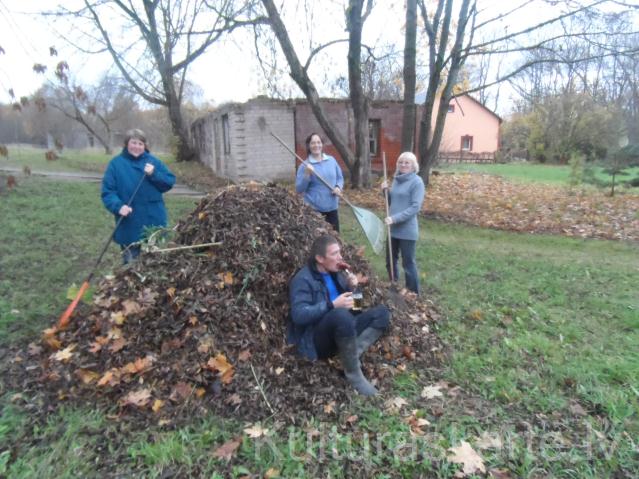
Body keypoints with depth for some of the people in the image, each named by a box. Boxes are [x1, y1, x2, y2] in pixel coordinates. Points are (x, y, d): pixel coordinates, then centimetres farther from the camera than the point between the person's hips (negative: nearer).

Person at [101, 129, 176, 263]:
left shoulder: (153, 161, 5)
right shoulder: (116, 163, -1)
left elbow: (170, 181, 1)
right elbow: (107, 191, -5)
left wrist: (154, 174, -15)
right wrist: (118, 206, -23)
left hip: (154, 222, 2)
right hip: (129, 225, -2)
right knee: (131, 263, 9)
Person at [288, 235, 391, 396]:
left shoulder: (335, 273, 12)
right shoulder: (303, 280, -13)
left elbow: (347, 302, 22)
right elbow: (299, 315, -24)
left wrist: (351, 287, 0)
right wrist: (332, 305, -30)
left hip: (342, 329, 8)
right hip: (317, 341, -8)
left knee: (382, 312, -2)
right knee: (340, 315, -39)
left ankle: (353, 353, -20)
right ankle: (354, 375, -22)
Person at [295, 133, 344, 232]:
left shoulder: (331, 160, 6)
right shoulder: (305, 166, -7)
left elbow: (340, 178, 16)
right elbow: (299, 189, -9)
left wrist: (338, 187, -5)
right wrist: (307, 174, -23)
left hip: (332, 207, 4)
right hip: (314, 209, -4)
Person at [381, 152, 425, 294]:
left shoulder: (417, 182, -12)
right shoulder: (397, 179, 10)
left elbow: (415, 207, -18)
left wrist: (395, 218, -24)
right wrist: (386, 191, -1)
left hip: (407, 231, -7)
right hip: (393, 228, 7)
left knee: (408, 264, 4)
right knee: (390, 261, 17)